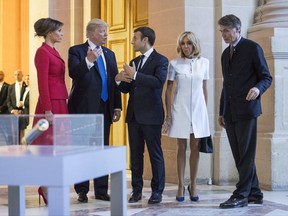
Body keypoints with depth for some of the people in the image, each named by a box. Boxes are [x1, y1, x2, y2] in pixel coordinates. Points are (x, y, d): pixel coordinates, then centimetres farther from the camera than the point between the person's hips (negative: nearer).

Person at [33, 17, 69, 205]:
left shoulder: (53, 52, 17)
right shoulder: (43, 52, -10)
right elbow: (42, 83, -16)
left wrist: (66, 102, 15)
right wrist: (47, 110, -20)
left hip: (60, 104, 9)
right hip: (50, 104, -9)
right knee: (49, 146, -4)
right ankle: (47, 189, 2)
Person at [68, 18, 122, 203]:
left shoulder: (110, 54, 15)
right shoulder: (77, 51, -3)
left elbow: (115, 81, 14)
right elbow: (73, 72, -21)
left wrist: (117, 106, 8)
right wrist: (88, 61, -38)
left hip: (104, 109, 5)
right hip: (84, 108, -5)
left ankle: (101, 190, 15)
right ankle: (82, 191, 8)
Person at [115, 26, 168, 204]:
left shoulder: (160, 60, -4)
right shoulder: (134, 62, 17)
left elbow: (159, 81, -22)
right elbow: (126, 88, 17)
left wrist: (135, 75, -23)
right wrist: (119, 79, -5)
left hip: (151, 115, -7)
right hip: (134, 115, 7)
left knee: (155, 154, -1)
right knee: (135, 154, 8)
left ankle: (157, 191, 6)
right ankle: (137, 190, 13)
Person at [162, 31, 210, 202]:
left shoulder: (204, 63, 4)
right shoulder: (174, 64, -1)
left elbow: (204, 89, 11)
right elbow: (168, 90, 1)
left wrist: (205, 110, 10)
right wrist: (168, 115, -3)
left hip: (198, 109, 2)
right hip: (180, 109, -1)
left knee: (195, 148, 4)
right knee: (182, 147, 3)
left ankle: (193, 185, 12)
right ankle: (181, 186, 10)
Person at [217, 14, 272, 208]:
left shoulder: (253, 48, -2)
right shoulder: (226, 53, 19)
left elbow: (266, 77, -3)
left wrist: (258, 88, -25)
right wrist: (222, 112, 21)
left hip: (246, 109, -7)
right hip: (230, 112, 7)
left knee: (246, 155, -5)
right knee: (240, 156, 7)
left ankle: (241, 195, -3)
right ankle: (254, 193, 14)